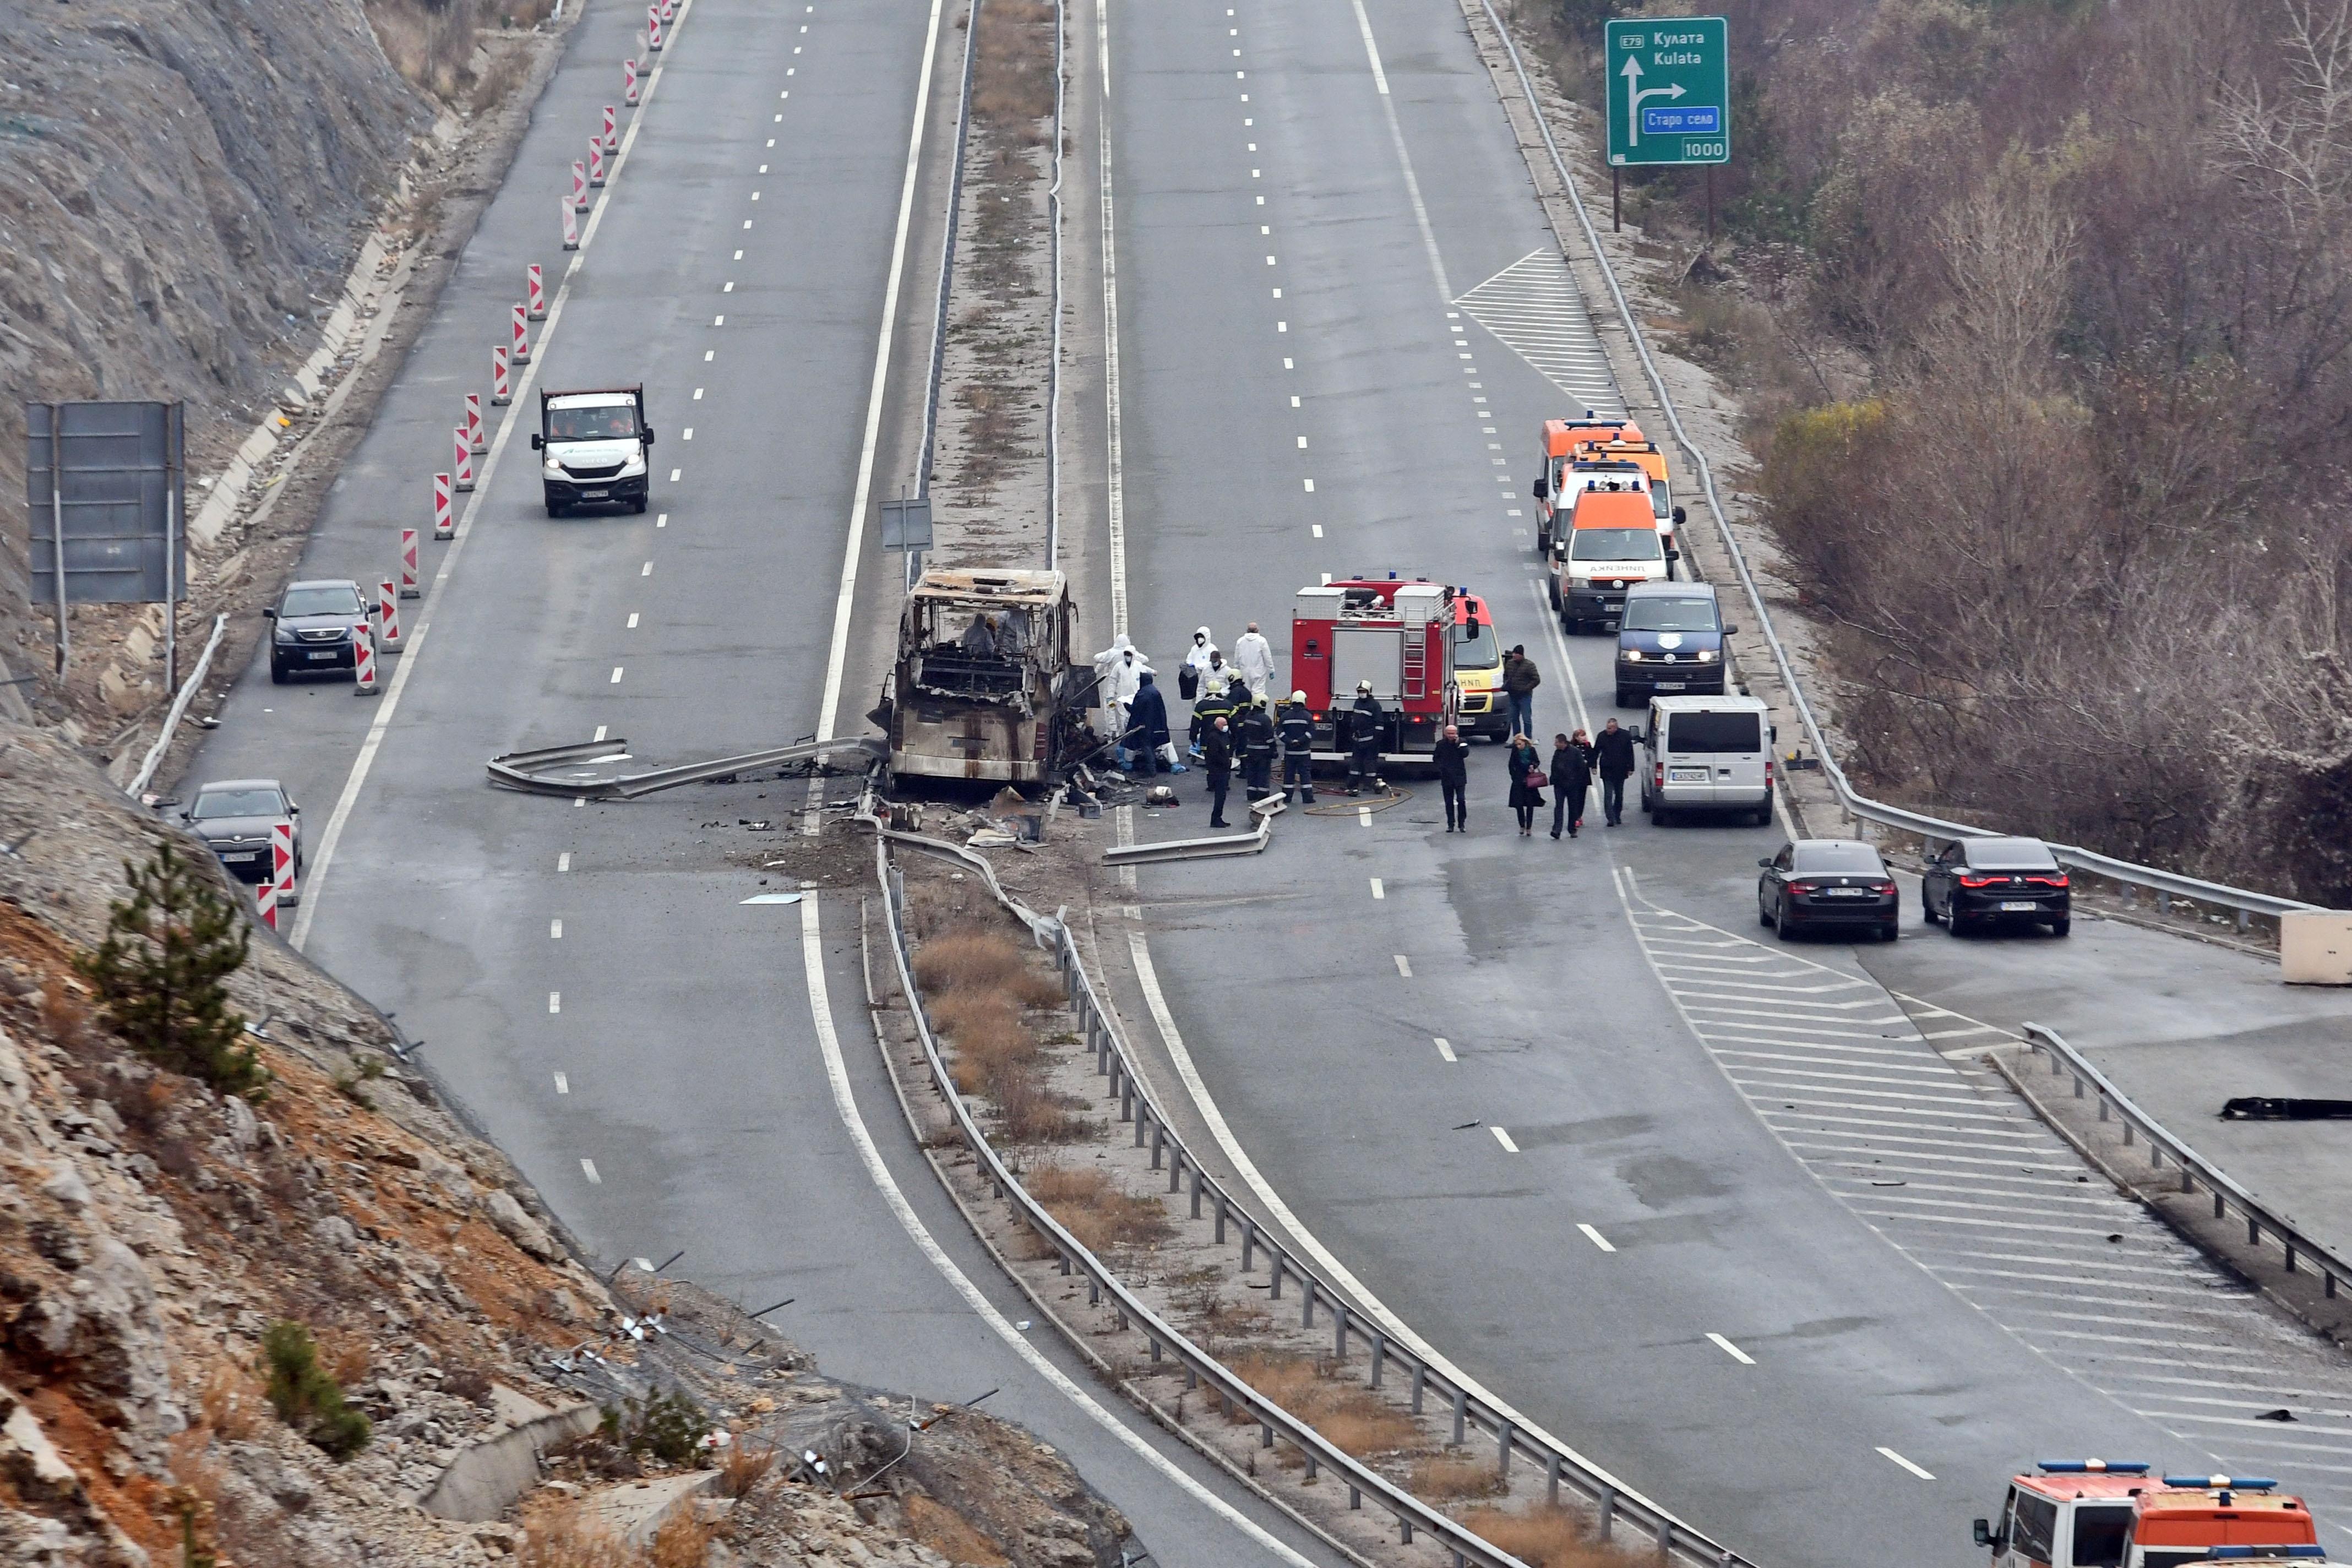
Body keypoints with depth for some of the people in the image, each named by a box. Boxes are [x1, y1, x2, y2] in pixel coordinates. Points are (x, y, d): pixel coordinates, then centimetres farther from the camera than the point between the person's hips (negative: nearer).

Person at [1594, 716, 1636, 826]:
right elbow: (1595, 752, 5)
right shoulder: (1602, 736, -3)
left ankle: (1617, 816, 27)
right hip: (1607, 771, -1)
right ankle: (1611, 819, -12)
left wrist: (1630, 768, -1)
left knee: (1619, 795, 13)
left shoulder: (1625, 736, -4)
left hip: (1620, 771, 1)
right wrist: (1594, 766, -1)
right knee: (1608, 795, -9)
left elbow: (1630, 753, 2)